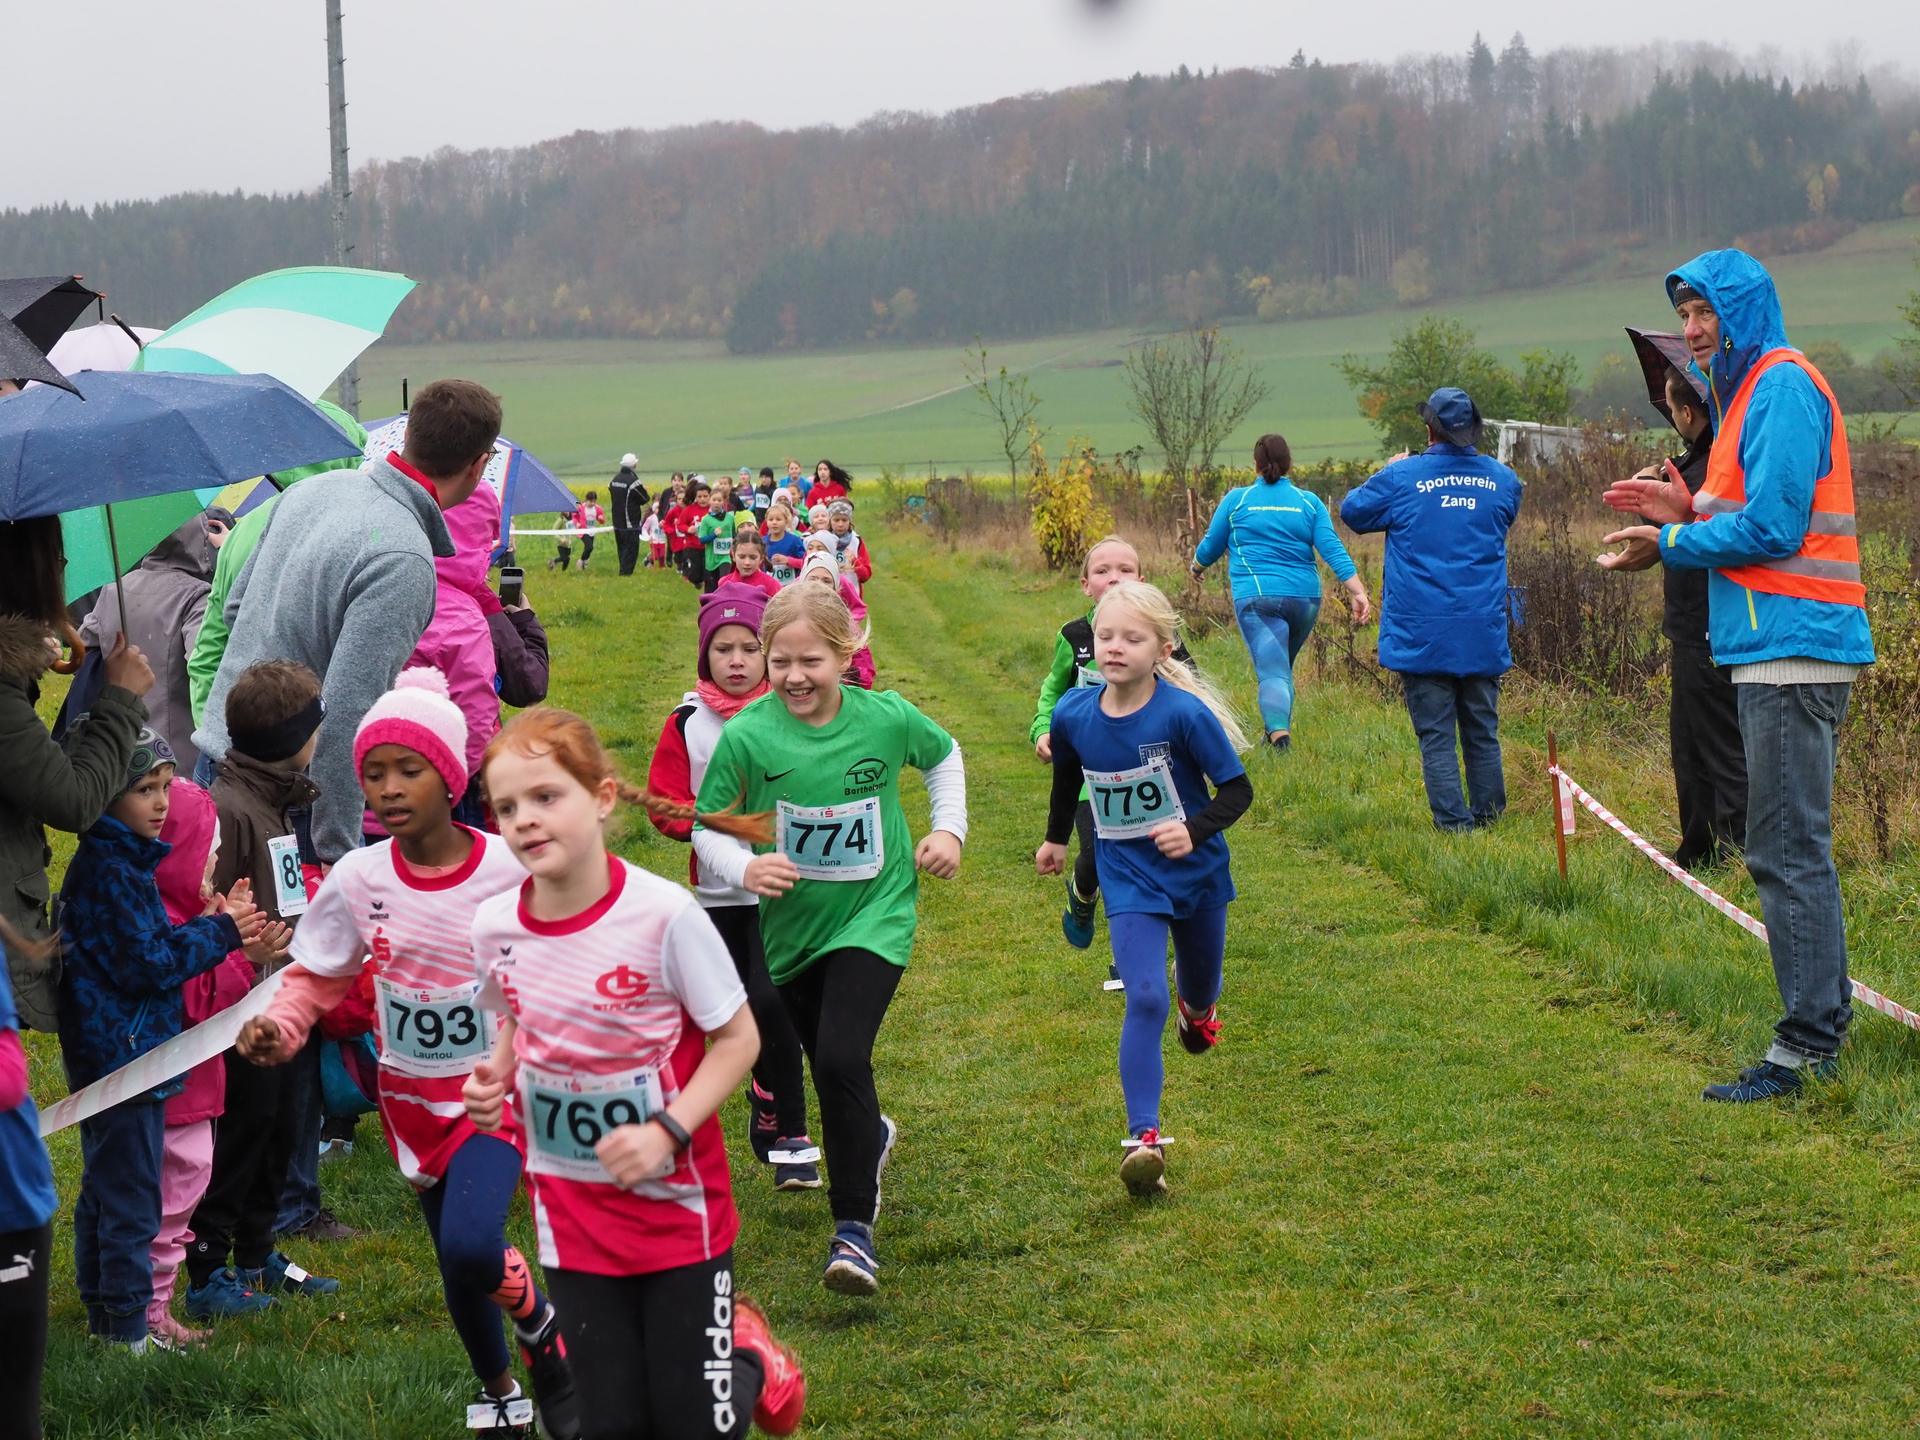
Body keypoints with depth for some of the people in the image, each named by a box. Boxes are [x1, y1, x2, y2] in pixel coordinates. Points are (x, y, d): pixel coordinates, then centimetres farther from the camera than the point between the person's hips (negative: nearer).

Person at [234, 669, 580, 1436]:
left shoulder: (510, 870, -16)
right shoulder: (358, 879, -9)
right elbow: (316, 976, 4)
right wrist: (280, 1025, -16)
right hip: (413, 1093, 4)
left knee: (472, 1244, -25)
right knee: (458, 1264, 15)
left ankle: (540, 1321, 7)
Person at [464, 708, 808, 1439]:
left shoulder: (662, 913, -20)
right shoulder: (495, 925, -7)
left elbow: (736, 1038, -11)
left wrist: (668, 1131, -22)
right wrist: (496, 1076, -7)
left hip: (677, 1205, -3)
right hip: (571, 1209, 4)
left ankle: (751, 1355, 34)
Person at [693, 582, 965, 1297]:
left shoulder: (886, 718, -11)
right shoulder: (746, 735, -16)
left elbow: (944, 755, 12)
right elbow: (706, 827, -6)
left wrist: (949, 828, 3)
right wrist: (744, 867, -25)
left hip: (874, 916, -2)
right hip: (792, 924, 2)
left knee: (842, 1057, -22)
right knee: (829, 1065, 16)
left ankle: (854, 1227, -10)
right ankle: (872, 1138, 53)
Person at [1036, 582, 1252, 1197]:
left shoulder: (1184, 714, -23)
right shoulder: (1073, 714, -11)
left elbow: (1237, 789, -17)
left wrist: (1195, 830, -33)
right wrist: (1056, 838, 23)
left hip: (1195, 871, 0)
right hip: (1128, 880, 0)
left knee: (1202, 986, 23)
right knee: (1144, 1001, -17)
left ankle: (1196, 1006, 63)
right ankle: (1143, 1139, -21)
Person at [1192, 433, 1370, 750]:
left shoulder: (1236, 500, 5)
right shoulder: (1309, 502, 8)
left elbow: (1210, 547, 15)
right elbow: (1333, 550, -2)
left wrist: (1196, 569, 35)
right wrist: (1358, 592, -5)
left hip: (1256, 597, -3)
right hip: (1305, 598, 3)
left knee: (1272, 672, -12)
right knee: (1283, 668, 23)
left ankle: (1279, 734, -33)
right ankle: (1278, 731, 26)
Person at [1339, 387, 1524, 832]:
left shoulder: (1402, 478, -8)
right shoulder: (1503, 480, 4)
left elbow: (1352, 511, 8)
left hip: (1422, 637, -3)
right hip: (1483, 636, 3)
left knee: (1435, 735, 0)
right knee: (1482, 732, 12)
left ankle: (1453, 822, -3)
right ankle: (1488, 816, 16)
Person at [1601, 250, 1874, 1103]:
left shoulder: (1783, 387, -13)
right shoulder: (1750, 390, 20)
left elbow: (1770, 528, -19)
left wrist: (1673, 542, -6)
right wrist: (1685, 511, 9)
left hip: (1792, 649, -11)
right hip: (1780, 648, 11)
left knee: (1788, 851, -9)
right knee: (1793, 848, 15)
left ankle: (1807, 1049, -6)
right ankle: (1823, 1025, 22)